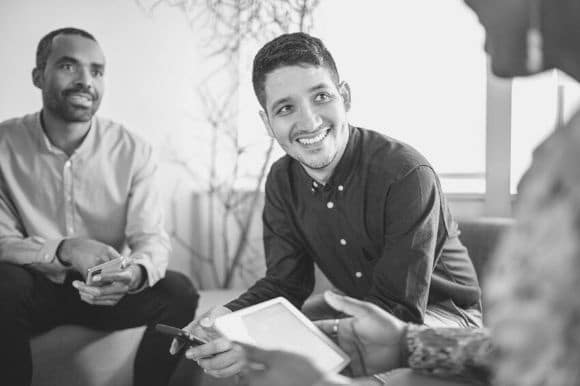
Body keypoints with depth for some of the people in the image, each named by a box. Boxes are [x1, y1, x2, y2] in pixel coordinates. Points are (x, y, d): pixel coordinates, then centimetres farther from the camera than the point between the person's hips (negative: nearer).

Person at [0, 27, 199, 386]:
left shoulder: (133, 151, -6)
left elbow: (152, 237, -11)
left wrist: (137, 271, -37)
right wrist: (63, 250, -32)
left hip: (106, 290, 2)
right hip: (36, 288, -1)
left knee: (179, 290, -23)